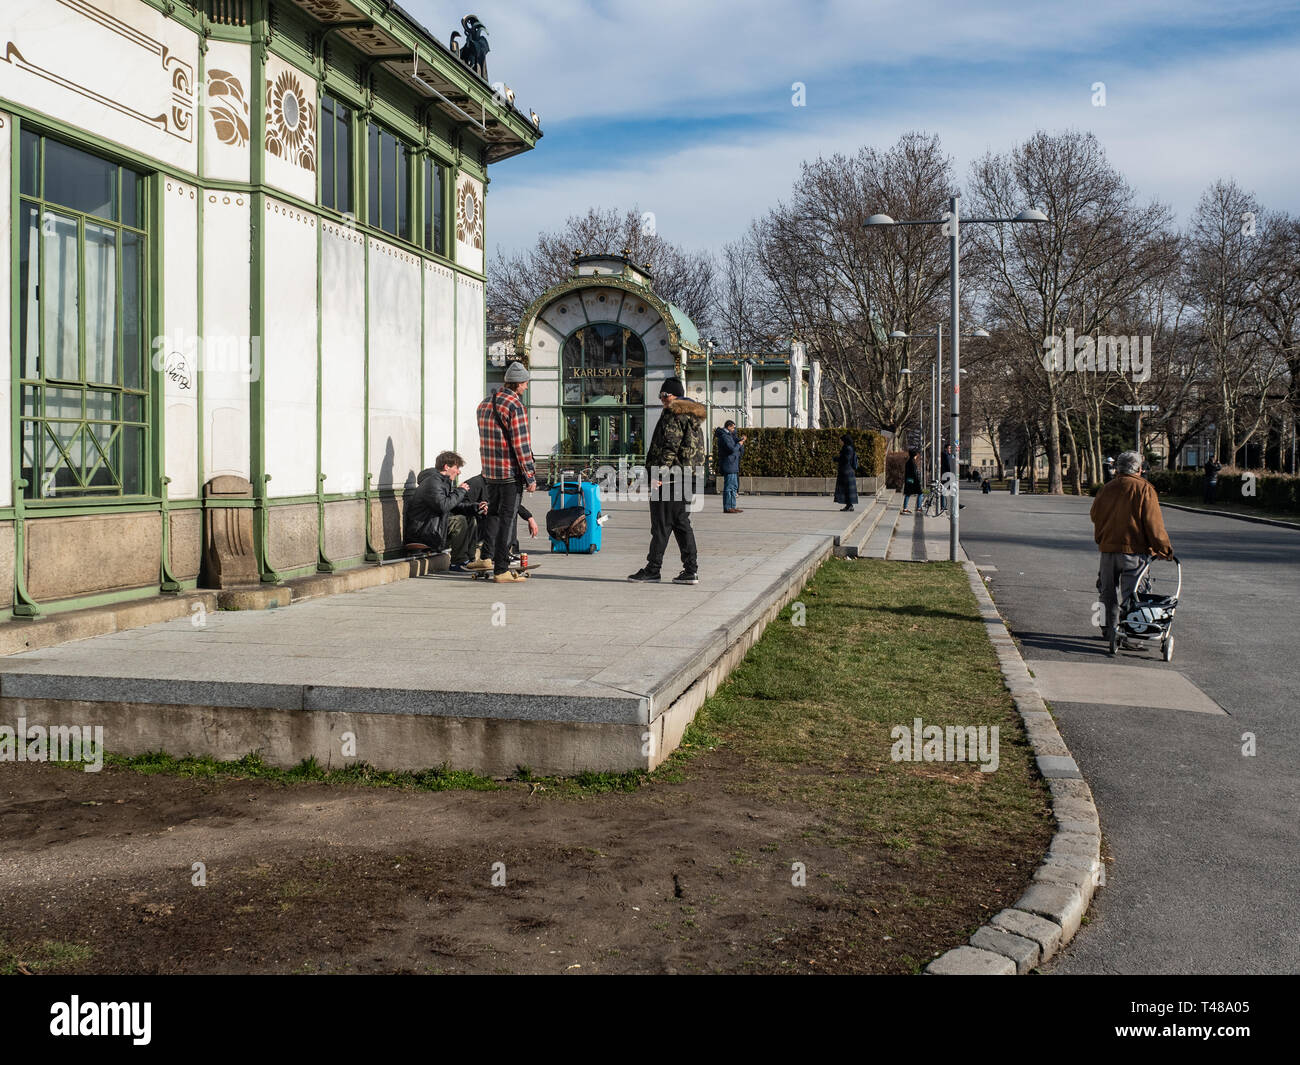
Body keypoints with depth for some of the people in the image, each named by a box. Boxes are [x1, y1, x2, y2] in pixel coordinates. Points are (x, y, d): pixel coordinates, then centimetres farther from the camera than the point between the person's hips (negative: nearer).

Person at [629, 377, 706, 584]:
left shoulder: (673, 415, -10)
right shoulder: (693, 416, 19)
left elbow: (670, 446, -18)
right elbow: (698, 447, 22)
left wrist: (659, 474, -20)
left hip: (669, 476, -9)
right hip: (685, 476, 9)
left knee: (661, 524, -4)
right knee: (682, 523, 10)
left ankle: (653, 568, 1)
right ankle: (691, 570, 7)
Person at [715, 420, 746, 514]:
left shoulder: (730, 436, 20)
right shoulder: (724, 437, -11)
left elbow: (741, 451, 21)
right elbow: (732, 449, -23)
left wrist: (741, 440, 5)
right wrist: (739, 443, -9)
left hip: (733, 466, 11)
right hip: (728, 466, -11)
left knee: (734, 486, 13)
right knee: (729, 486, -11)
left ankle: (732, 506, 17)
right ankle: (727, 508, -11)